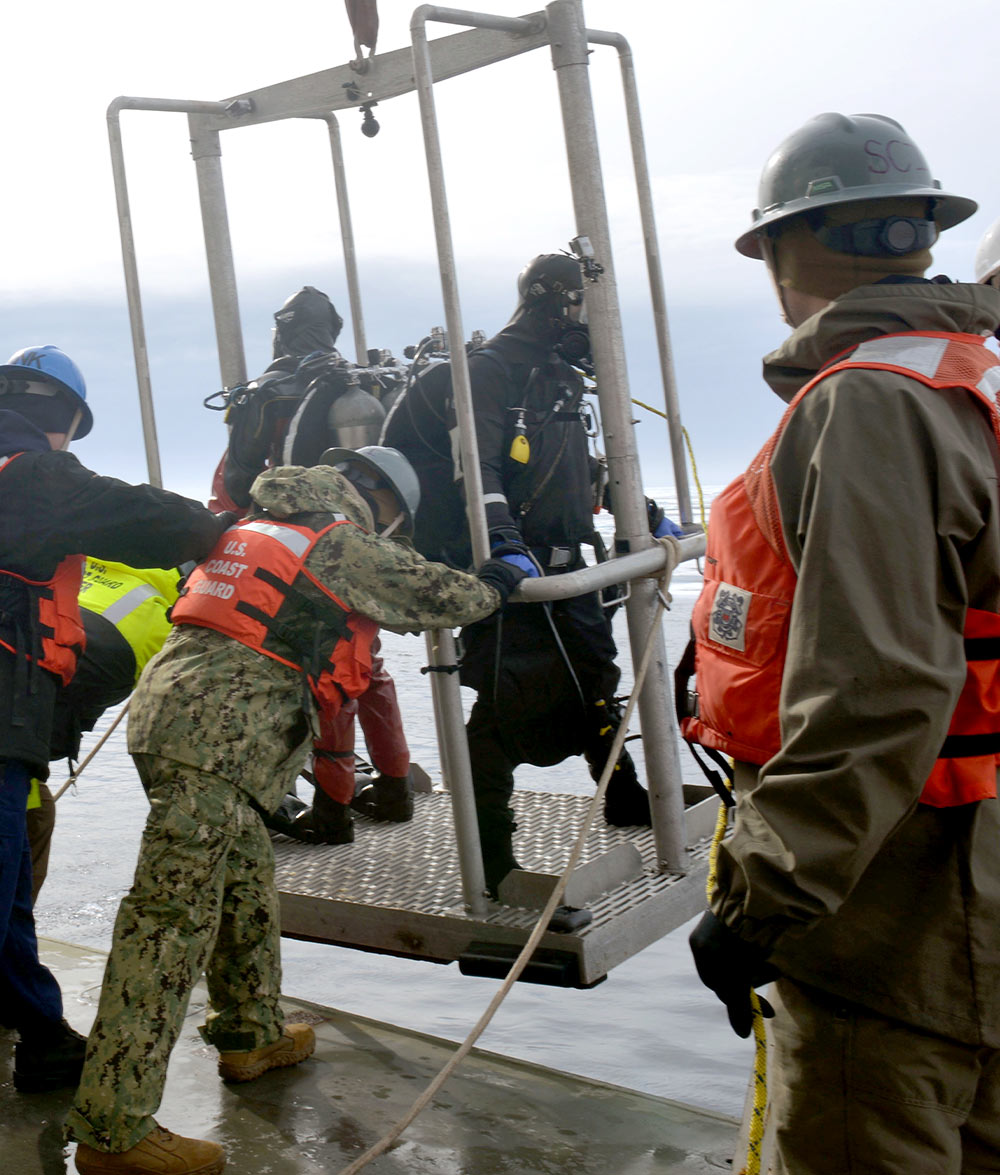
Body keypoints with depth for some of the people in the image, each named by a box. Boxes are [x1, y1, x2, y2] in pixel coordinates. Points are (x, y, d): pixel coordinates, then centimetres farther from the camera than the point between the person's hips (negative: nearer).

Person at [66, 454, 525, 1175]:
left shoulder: (263, 528, 25)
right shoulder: (343, 544, -1)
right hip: (214, 731, -10)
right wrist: (496, 584, 22)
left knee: (248, 879, 23)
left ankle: (252, 1035, 39)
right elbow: (433, 595, 4)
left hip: (178, 707, 10)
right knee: (173, 913, -11)